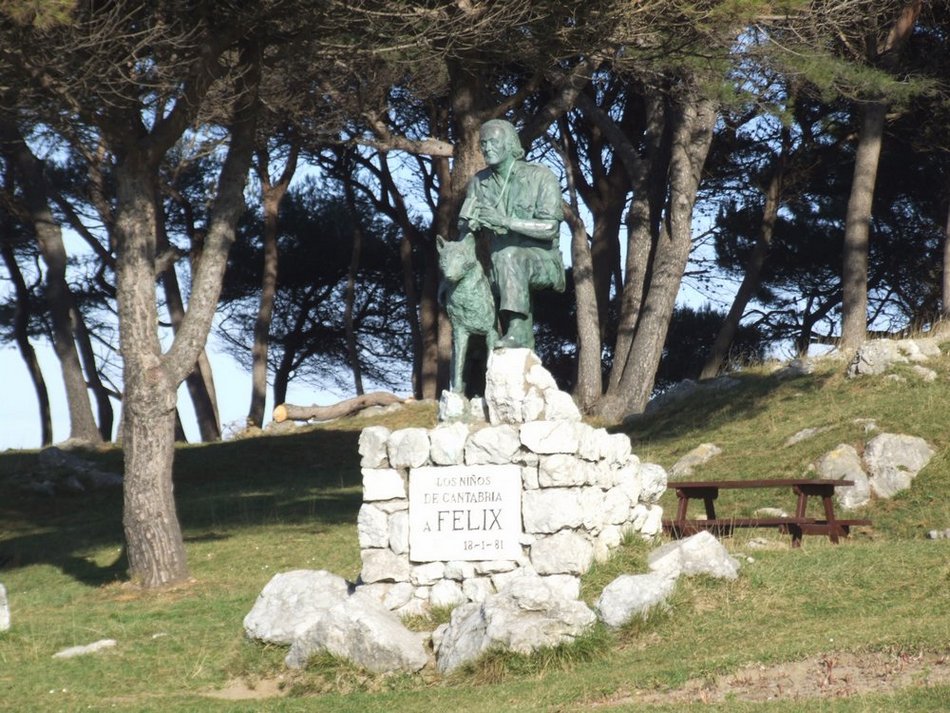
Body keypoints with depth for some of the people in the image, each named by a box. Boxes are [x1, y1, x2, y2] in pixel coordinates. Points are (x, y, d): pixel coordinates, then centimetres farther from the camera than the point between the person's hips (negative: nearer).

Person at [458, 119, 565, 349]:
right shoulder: (479, 182, 7)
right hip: (502, 268, 5)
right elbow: (465, 230, 5)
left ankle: (517, 330, -45)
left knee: (511, 255, -35)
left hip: (541, 261, -5)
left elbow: (549, 228, -16)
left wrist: (504, 220, -26)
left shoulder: (541, 177, -7)